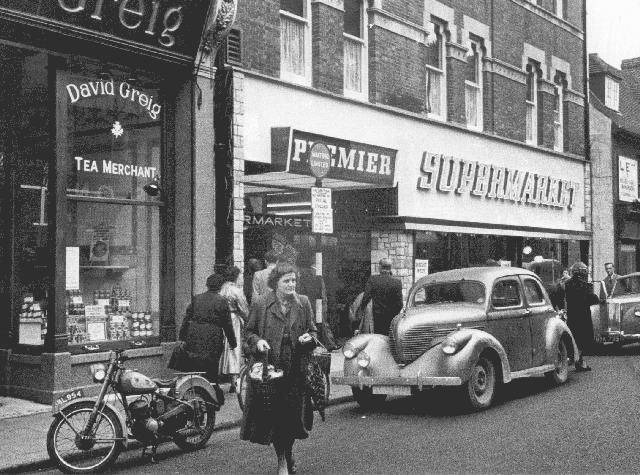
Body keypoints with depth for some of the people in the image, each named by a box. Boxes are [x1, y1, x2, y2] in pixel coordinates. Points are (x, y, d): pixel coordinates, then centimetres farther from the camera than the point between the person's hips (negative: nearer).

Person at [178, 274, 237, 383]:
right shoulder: (222, 302, -3)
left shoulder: (196, 298, 7)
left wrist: (182, 338, 14)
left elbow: (187, 319, 9)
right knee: (212, 370, 4)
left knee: (196, 369, 9)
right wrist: (232, 342, 8)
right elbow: (227, 324, -1)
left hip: (194, 339, 3)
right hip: (213, 340, -3)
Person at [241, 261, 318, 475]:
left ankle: (288, 453, 32)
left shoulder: (303, 303, 6)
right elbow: (249, 332, 6)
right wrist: (257, 341, -14)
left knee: (293, 412, 5)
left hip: (296, 368, 2)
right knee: (274, 414, 0)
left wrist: (309, 337, -6)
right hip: (269, 367, -2)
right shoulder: (260, 304, -2)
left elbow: (312, 330, 16)